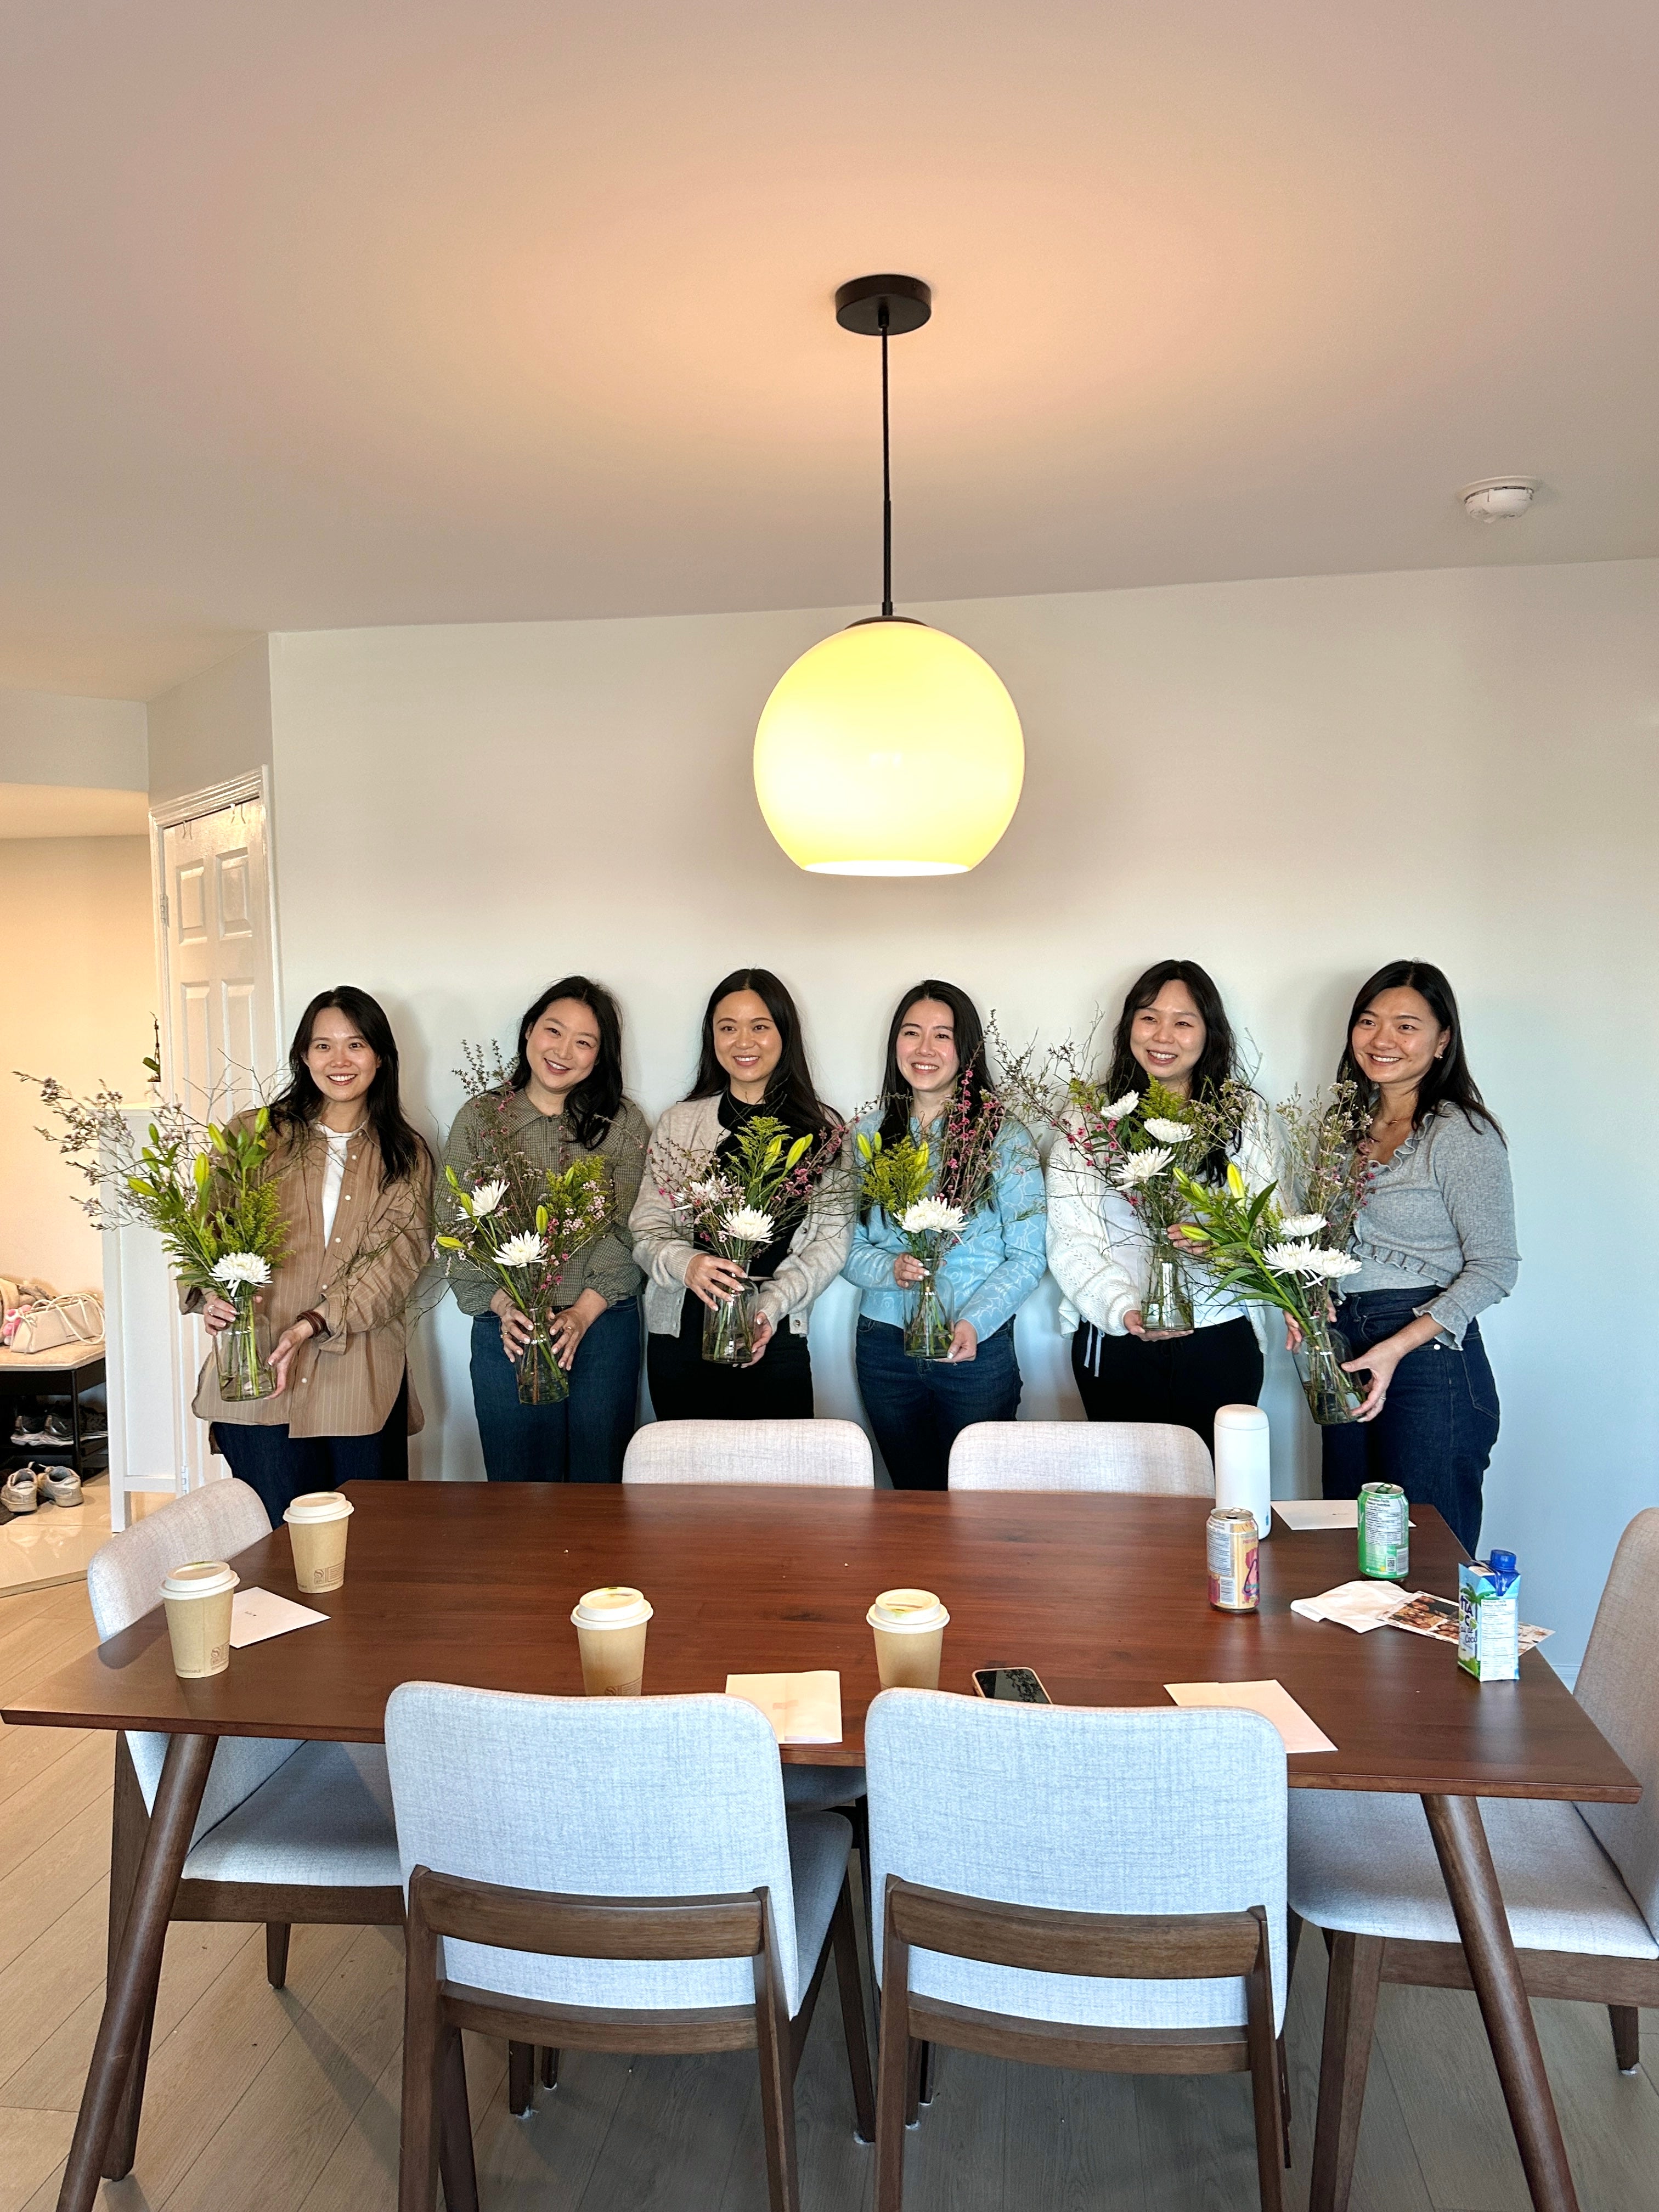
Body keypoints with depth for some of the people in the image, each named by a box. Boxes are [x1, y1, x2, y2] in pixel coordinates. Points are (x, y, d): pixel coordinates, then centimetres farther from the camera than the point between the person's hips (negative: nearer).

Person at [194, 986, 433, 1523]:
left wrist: (313, 1326, -16)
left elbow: (397, 1258, -3)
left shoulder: (407, 1156, 7)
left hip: (363, 1382, 1)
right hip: (257, 1376, -1)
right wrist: (210, 1295, -17)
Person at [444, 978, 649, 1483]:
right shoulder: (479, 1119, 5)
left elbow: (627, 1230, -2)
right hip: (504, 1329, 0)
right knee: (517, 1480, 7)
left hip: (603, 1327, 0)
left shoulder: (624, 1124, 3)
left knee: (597, 1479, 7)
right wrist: (502, 1305, -14)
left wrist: (583, 1313, -14)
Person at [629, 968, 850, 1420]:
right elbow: (648, 1230, 3)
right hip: (680, 1337, 1)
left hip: (774, 1340, -1)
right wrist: (686, 1264, -19)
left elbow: (832, 1240, 0)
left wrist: (771, 1306, -14)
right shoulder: (678, 1123, 6)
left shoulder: (821, 1129, 4)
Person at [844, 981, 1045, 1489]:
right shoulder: (869, 1136, 5)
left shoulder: (1007, 1139, -3)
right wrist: (889, 1268, -15)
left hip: (978, 1349, -2)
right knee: (913, 1498, 14)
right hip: (884, 1346, 3)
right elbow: (847, 1245, 5)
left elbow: (1028, 1257, -5)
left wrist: (975, 1322, -18)